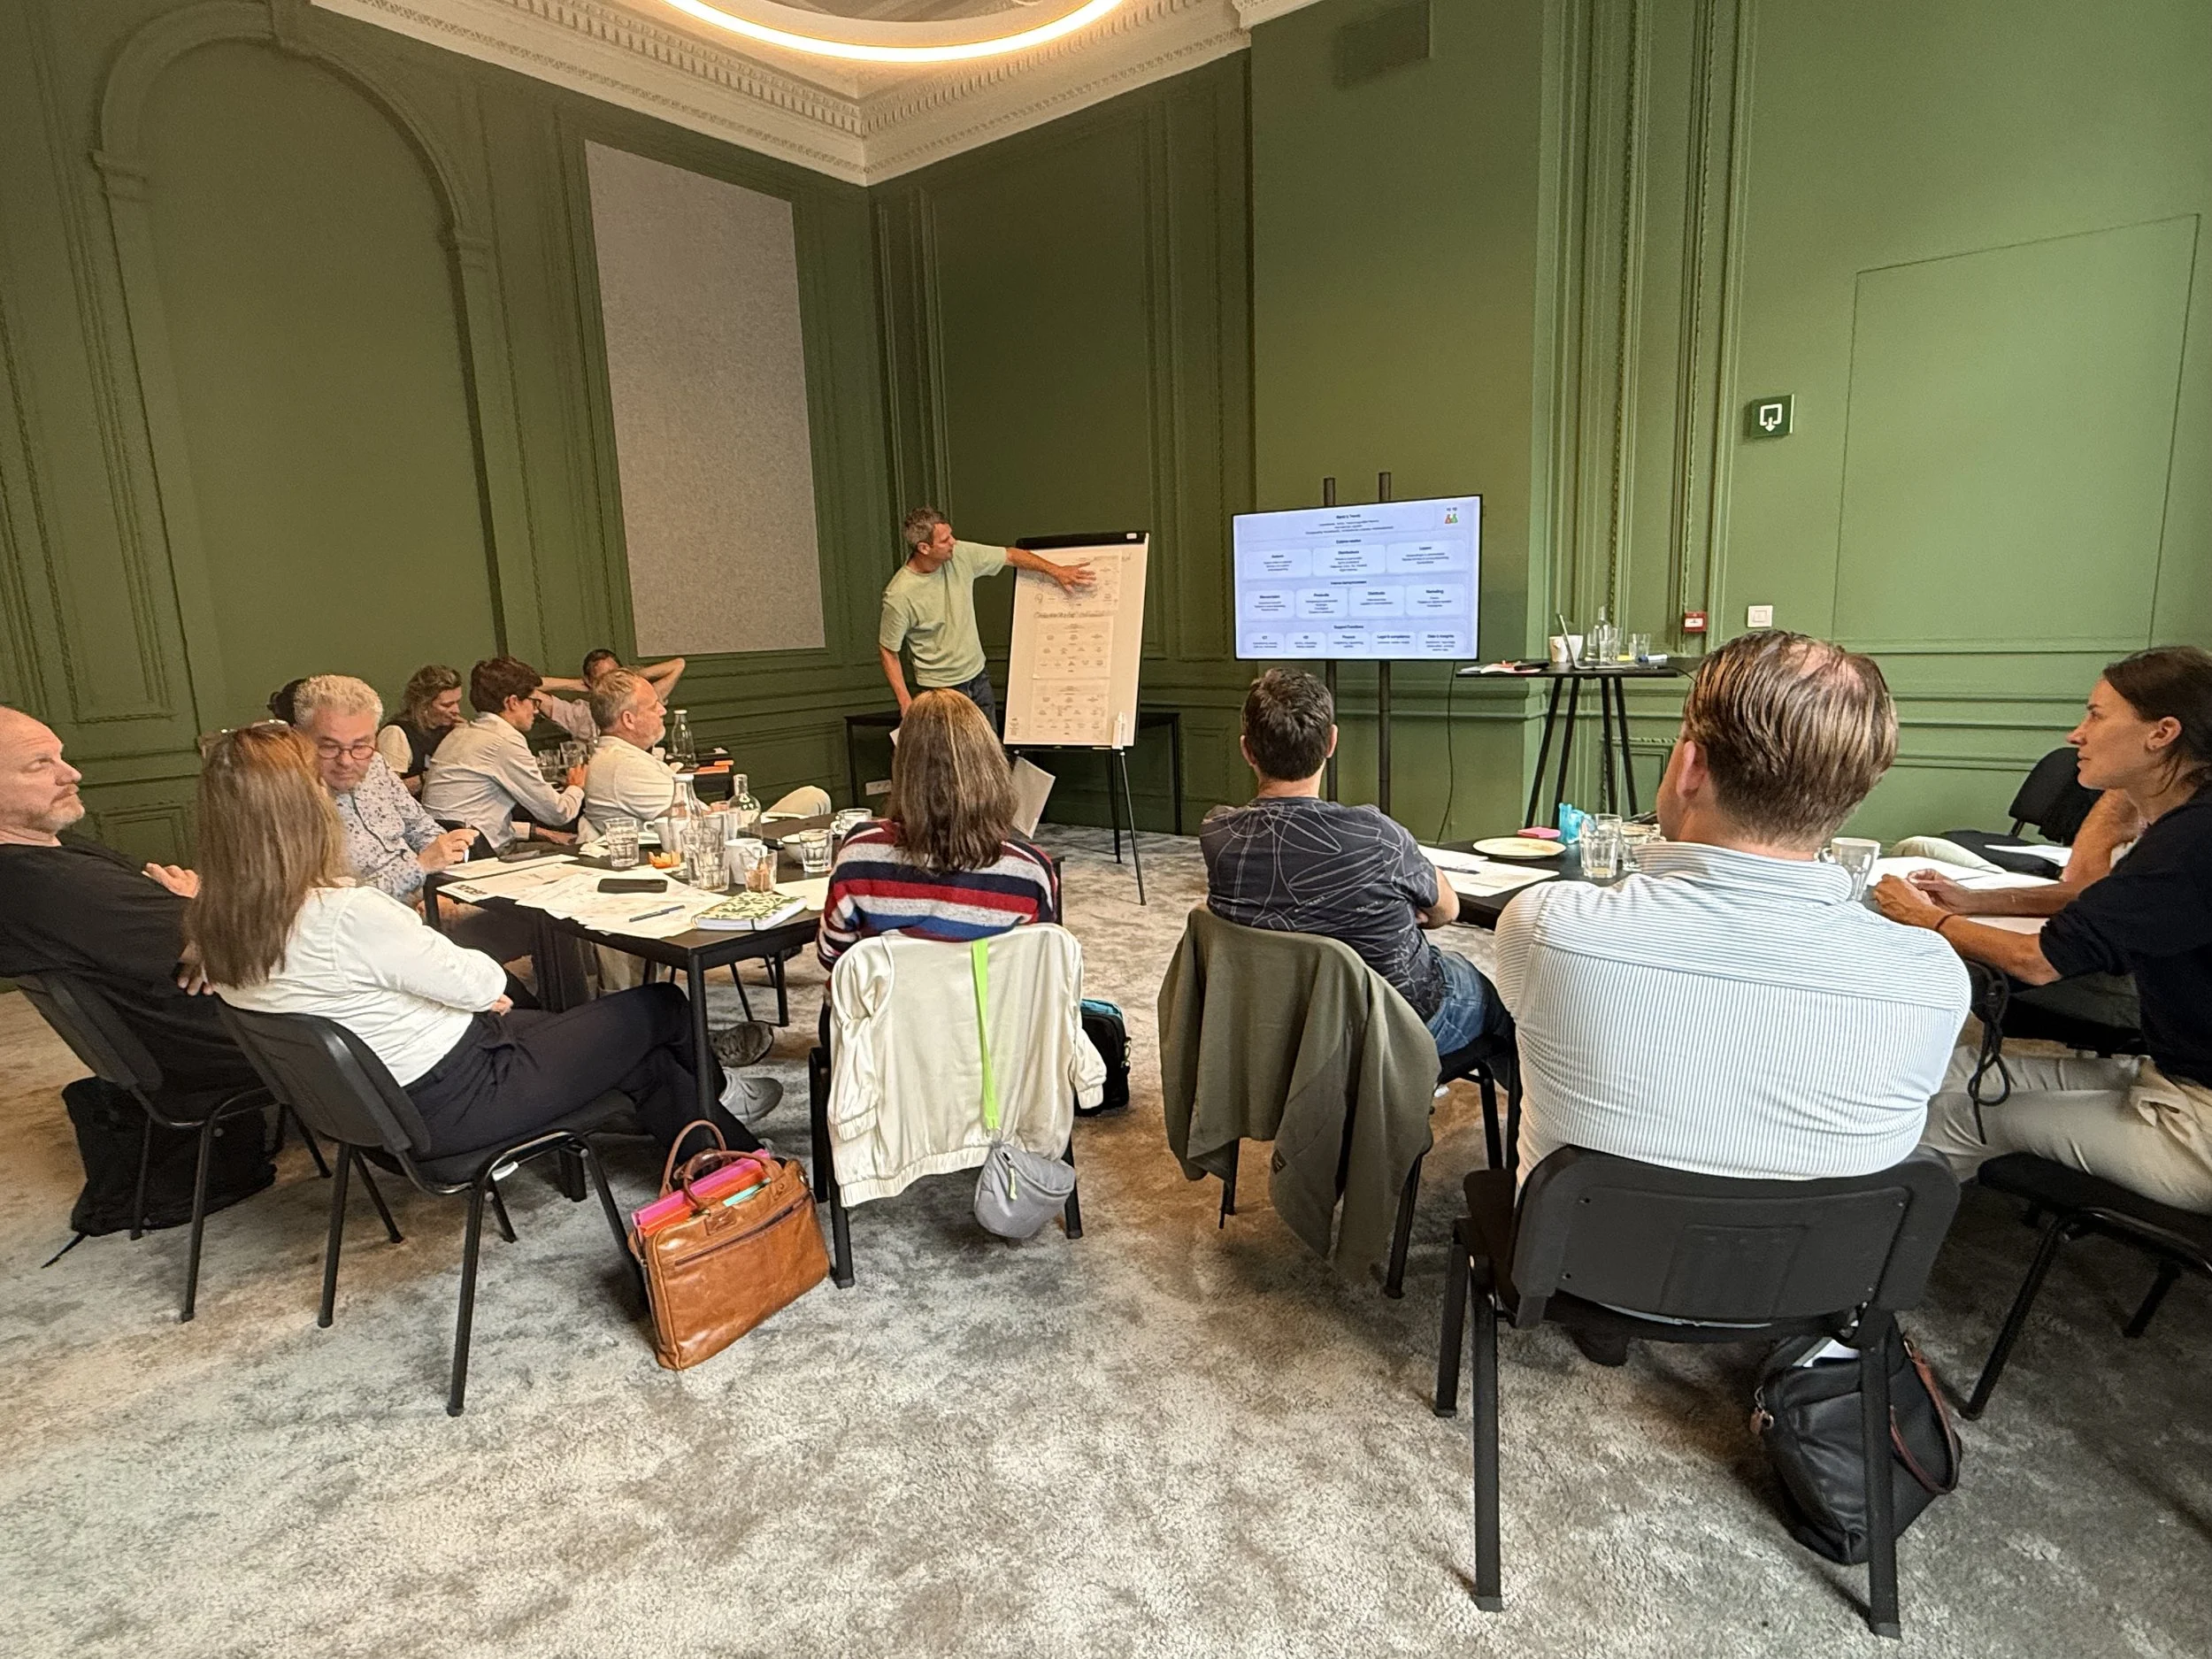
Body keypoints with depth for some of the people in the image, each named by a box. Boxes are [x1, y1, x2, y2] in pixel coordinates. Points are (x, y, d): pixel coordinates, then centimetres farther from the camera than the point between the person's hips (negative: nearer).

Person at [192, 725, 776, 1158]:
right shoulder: (347, 916, -30)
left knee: (643, 1057, 18)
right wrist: (487, 979, 0)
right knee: (658, 1007, 5)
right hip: (451, 1101, -9)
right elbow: (477, 982, -18)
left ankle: (734, 1158, 33)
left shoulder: (217, 925, -4)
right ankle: (717, 1090, 36)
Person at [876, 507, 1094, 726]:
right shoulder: (899, 595, -23)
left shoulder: (961, 555, -10)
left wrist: (1056, 571, -1)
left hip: (978, 675, 6)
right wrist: (905, 703, -16)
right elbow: (887, 651, -13)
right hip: (941, 688, -5)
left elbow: (1010, 555, 4)